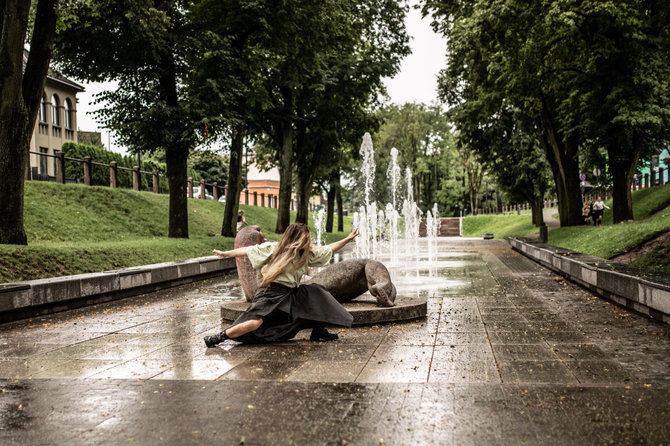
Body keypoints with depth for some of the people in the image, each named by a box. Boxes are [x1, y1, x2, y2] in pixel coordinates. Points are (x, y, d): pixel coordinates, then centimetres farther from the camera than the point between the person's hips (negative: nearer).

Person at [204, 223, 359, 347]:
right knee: (256, 323, -28)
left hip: (291, 294, 7)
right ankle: (220, 337, -16)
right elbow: (247, 250, -2)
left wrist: (348, 239, 14)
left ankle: (318, 331, 14)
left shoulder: (308, 253, 9)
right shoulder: (272, 248, -7)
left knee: (316, 294, 2)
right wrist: (225, 254, 2)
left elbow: (328, 249, 17)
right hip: (271, 293, -7)